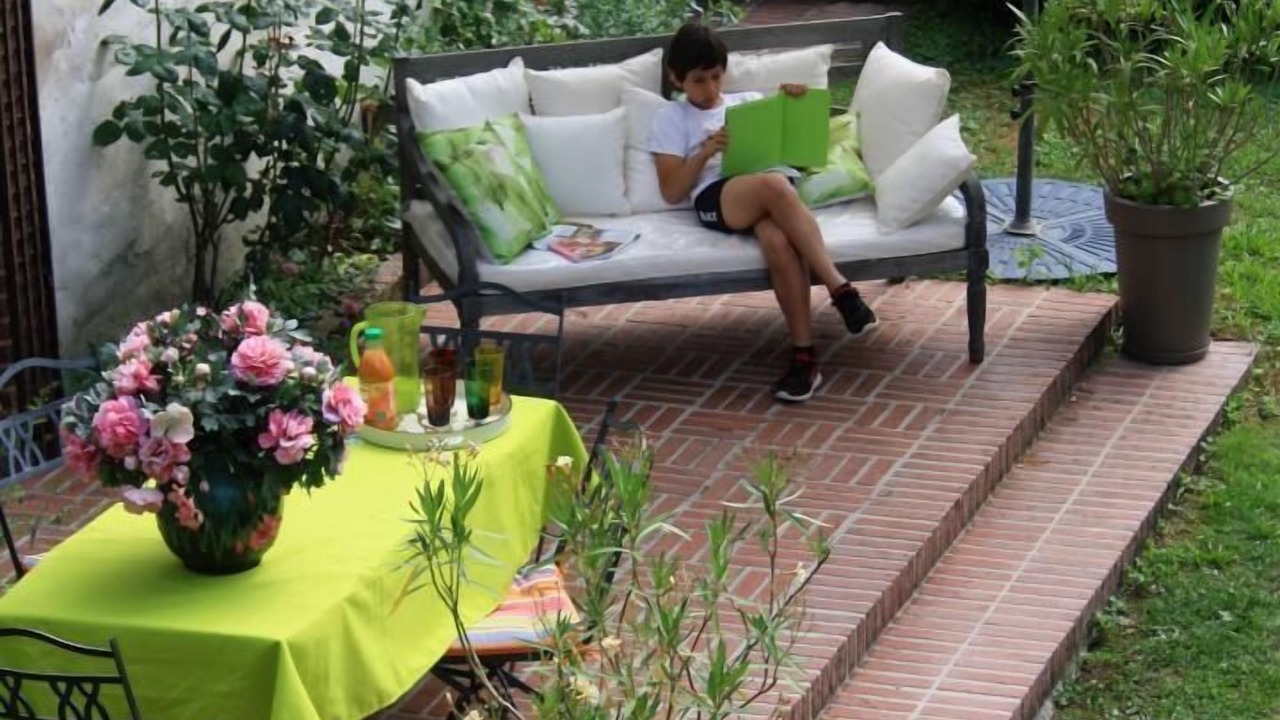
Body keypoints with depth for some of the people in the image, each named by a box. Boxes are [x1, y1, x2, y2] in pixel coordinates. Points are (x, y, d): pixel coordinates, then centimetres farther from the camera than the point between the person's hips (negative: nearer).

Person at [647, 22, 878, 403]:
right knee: (773, 186, -40)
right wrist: (705, 152, -5)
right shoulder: (670, 119, 21)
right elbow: (672, 192, 10)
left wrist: (795, 104, 7)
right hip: (716, 198, -3)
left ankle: (804, 355, -40)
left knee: (776, 239, -38)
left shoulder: (748, 100, 31)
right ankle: (840, 288, -40)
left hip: (773, 191, 3)